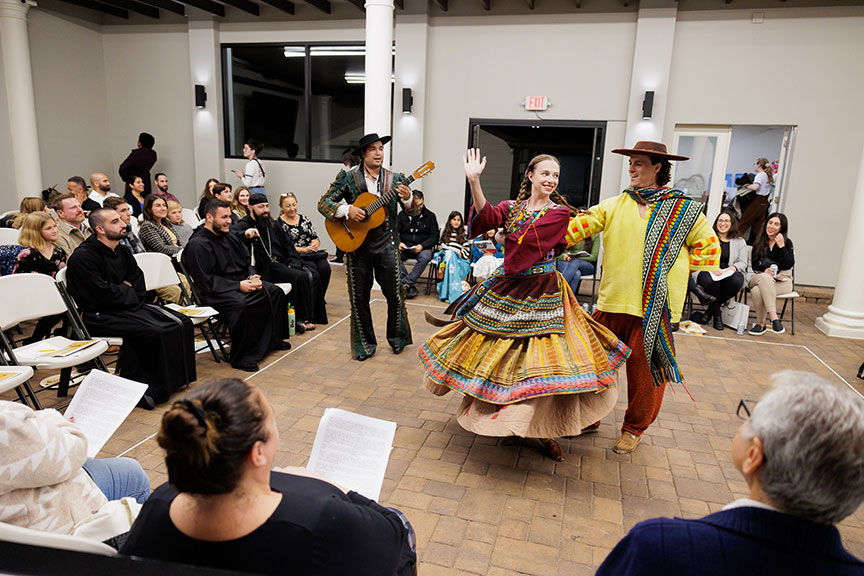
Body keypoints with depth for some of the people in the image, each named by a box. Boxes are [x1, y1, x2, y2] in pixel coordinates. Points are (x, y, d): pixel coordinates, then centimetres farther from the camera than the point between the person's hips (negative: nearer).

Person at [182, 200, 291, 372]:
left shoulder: (230, 237, 14)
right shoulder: (197, 245, -13)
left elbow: (247, 262, 21)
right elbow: (207, 282, -18)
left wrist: (252, 278, -2)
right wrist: (239, 286, -22)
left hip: (241, 283, 9)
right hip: (215, 293, -9)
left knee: (275, 292, -3)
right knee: (241, 304, -37)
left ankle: (273, 339, 11)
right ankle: (242, 356, -23)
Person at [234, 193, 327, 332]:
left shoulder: (272, 224, 23)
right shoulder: (244, 225, 0)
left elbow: (288, 243, 24)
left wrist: (293, 262, 8)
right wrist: (245, 234, -41)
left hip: (283, 263, 8)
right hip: (267, 268, -7)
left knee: (313, 274, -14)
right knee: (300, 277, -28)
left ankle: (315, 315, -10)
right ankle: (301, 319, -17)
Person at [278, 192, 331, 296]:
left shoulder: (304, 219, 18)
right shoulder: (279, 224, 2)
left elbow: (316, 237, 18)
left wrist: (315, 243, -6)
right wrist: (304, 249, -16)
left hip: (312, 254, 4)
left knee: (325, 267, -26)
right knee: (312, 268, -32)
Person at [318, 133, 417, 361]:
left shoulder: (394, 179, 4)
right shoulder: (347, 177, 1)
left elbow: (414, 212, 2)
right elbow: (323, 203, -1)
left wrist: (407, 199, -20)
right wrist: (347, 210, -19)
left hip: (386, 244, 1)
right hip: (356, 242, 0)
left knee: (395, 293, 3)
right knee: (360, 297, 6)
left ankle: (396, 337, 28)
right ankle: (365, 344, 23)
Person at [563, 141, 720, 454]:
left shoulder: (684, 210, 4)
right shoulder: (615, 205, 9)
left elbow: (710, 251, 9)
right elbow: (579, 226, 0)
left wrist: (669, 264, 0)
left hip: (654, 307, -2)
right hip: (612, 300, 2)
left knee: (644, 369, 7)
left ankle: (634, 428, 29)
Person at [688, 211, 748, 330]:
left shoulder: (740, 241, 18)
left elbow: (743, 262, 10)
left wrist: (734, 267, -14)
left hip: (729, 274, 2)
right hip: (707, 272, -2)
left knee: (737, 280, -34)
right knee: (709, 280, -39)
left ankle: (710, 311, -16)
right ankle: (717, 315, -14)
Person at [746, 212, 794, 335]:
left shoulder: (787, 243, 6)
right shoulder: (759, 242, 13)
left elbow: (789, 265, -7)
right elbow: (754, 265, 10)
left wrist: (781, 246, -12)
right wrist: (764, 272, -10)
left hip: (781, 281, -2)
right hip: (759, 277, 2)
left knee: (757, 291, -35)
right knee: (765, 278, -37)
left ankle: (760, 323, -26)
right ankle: (774, 318, -36)